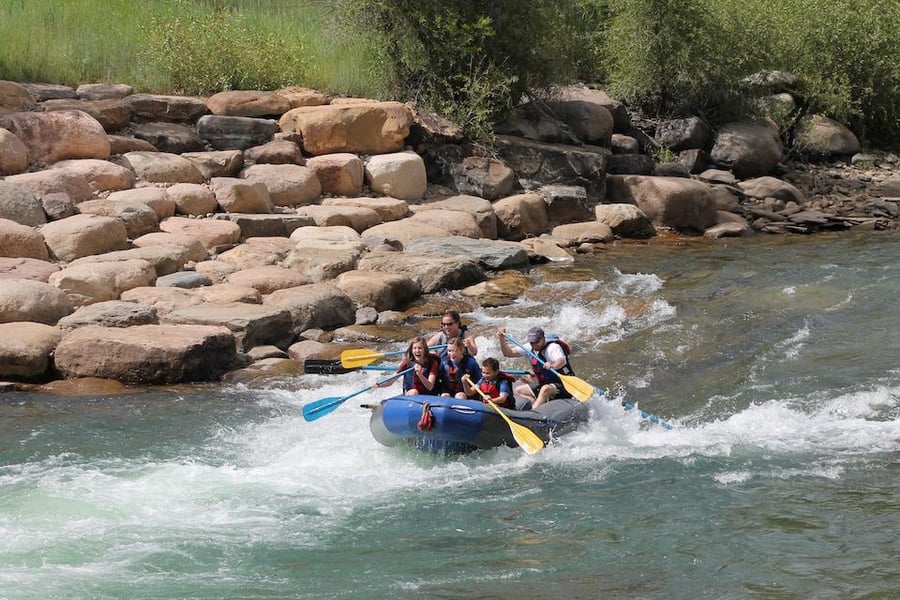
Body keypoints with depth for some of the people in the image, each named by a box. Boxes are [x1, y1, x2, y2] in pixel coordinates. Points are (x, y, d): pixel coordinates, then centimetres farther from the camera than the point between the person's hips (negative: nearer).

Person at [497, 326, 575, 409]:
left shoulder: (553, 347, -19)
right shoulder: (530, 348, 3)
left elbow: (562, 361, -40)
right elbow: (509, 353, 4)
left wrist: (552, 365, -62)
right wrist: (502, 339, -12)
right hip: (544, 385, 9)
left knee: (546, 389, -39)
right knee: (517, 390, 1)